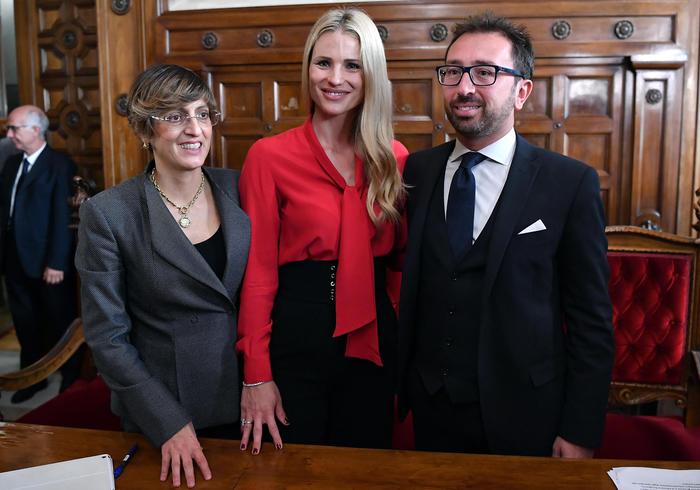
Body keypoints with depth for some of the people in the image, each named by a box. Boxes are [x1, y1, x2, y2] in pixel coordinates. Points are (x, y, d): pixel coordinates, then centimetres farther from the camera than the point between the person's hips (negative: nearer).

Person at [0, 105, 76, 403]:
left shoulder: (60, 165, -12)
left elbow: (63, 217, -16)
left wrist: (56, 263, -18)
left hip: (46, 261, -6)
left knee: (60, 322, 10)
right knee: (25, 323, 17)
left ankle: (71, 378, 28)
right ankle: (33, 376, 33)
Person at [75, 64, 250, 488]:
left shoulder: (238, 188, -4)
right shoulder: (108, 214, -14)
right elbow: (107, 337, -10)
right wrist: (168, 423, -13)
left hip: (246, 397, 4)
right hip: (163, 415, -3)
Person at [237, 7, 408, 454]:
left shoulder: (394, 159, 2)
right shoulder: (269, 156, -8)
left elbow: (400, 258, 10)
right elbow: (258, 271, -8)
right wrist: (256, 376, -9)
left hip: (373, 340, 4)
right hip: (296, 337, -3)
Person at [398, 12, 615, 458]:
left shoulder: (571, 182, -10)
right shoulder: (417, 171, 0)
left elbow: (592, 320, -7)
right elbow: (404, 284, 6)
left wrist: (581, 432, -8)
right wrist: (400, 380, 1)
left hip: (523, 418, -3)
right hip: (430, 408, 3)